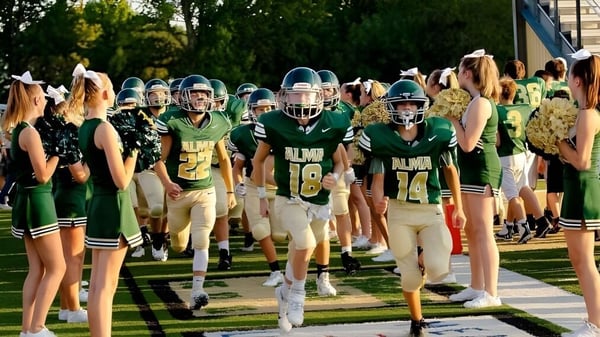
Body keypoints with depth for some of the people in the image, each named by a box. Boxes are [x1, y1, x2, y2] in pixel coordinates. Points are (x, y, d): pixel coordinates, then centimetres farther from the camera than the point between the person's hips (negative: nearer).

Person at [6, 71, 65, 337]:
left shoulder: (18, 130, 10)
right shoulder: (30, 132, -18)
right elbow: (43, 175, -18)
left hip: (28, 200, 9)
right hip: (37, 201, -9)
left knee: (37, 269, 12)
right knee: (56, 267, -3)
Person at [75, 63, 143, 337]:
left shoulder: (84, 129, 9)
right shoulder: (105, 129, -17)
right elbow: (122, 180, -19)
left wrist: (125, 147, 12)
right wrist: (134, 149, -8)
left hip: (97, 204, 9)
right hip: (114, 206, -9)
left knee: (96, 284, 13)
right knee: (106, 286, -6)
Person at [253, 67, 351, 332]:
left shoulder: (332, 126, -9)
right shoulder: (274, 124, -13)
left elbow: (339, 162, 7)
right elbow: (259, 160, 4)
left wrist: (335, 177, -15)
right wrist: (262, 195, 7)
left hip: (320, 202, 3)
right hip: (288, 200, -3)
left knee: (301, 250, 15)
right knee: (306, 243, -25)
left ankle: (286, 291, 44)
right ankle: (297, 295, -1)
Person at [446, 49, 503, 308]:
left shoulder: (480, 103, -17)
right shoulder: (474, 101, 13)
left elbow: (468, 144, -21)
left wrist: (453, 119, -11)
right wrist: (455, 118, 7)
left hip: (481, 169, -11)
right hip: (470, 170, 11)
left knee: (483, 231, -10)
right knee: (471, 231, 15)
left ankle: (491, 294, -10)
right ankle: (477, 287, 24)